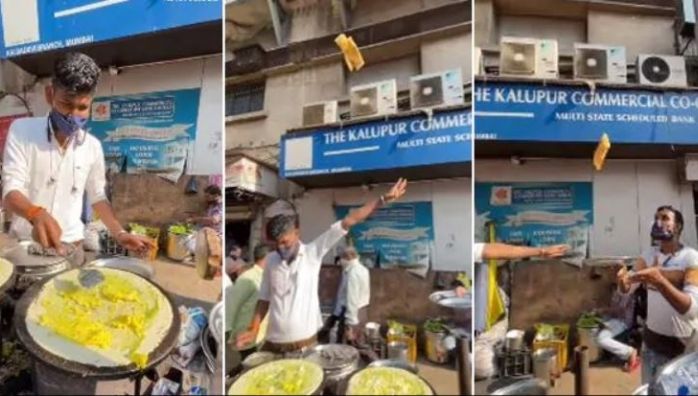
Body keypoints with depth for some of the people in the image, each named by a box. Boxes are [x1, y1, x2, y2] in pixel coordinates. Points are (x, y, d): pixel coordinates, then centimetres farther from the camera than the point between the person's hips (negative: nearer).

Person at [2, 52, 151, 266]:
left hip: (71, 247, 2)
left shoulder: (93, 146, 2)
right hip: (25, 244, -2)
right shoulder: (22, 131, -8)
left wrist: (119, 234, -1)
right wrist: (36, 214, -38)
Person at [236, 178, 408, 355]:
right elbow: (264, 299, 12)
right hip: (273, 346, 2)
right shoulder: (271, 260, 3)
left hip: (305, 345, -2)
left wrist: (383, 200, -9)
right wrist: (254, 329, 1)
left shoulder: (312, 253, -6)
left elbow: (348, 221, -10)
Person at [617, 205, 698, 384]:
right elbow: (627, 290, -6)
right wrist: (622, 281, -31)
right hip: (650, 338, 5)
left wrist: (660, 282, -46)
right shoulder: (648, 255, 0)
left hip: (681, 344, -5)